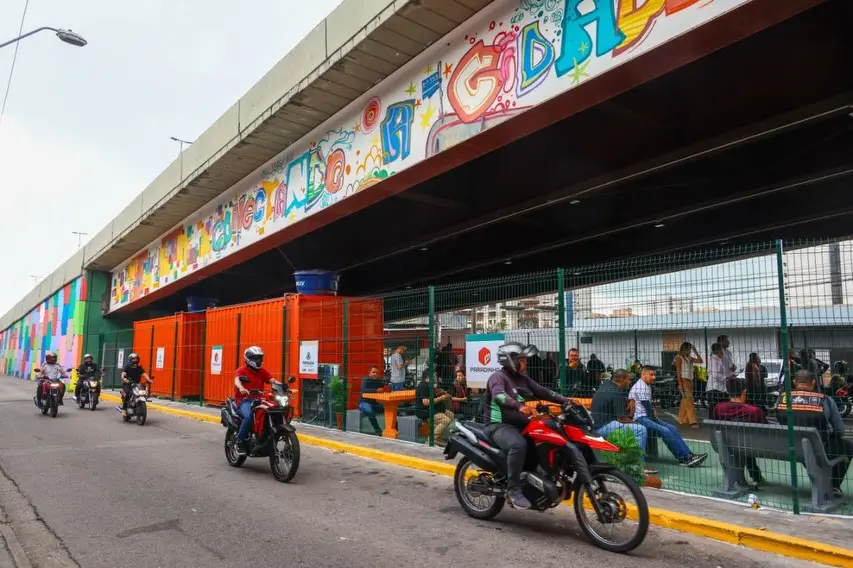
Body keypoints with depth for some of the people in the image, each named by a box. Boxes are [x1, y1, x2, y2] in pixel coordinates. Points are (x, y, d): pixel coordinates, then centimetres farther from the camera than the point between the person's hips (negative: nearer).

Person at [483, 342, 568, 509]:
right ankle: (513, 489, -27)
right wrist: (519, 406, -48)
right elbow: (499, 396, -31)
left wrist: (566, 401, -1)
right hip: (499, 426, -8)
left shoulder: (523, 379, 16)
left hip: (519, 425, 8)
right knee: (518, 444, -37)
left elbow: (543, 392, 13)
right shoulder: (498, 376, -11)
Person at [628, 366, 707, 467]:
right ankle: (683, 458, -20)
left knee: (672, 428, -4)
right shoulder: (640, 386, -13)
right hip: (640, 418, -10)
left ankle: (688, 455, -10)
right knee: (665, 431, -25)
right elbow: (646, 405, -15)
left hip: (648, 417, 10)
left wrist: (653, 411, 7)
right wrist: (653, 417, -4)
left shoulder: (647, 386, 19)